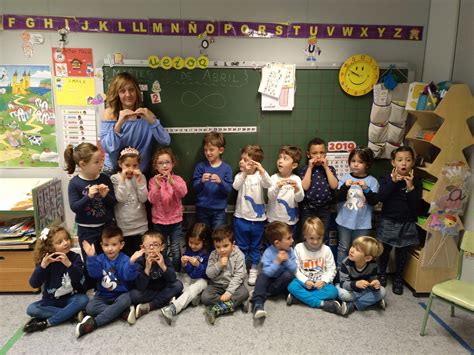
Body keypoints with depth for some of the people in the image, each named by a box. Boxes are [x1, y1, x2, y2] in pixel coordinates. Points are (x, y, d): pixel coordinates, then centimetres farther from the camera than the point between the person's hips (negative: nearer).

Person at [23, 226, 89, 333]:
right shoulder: (46, 260, -7)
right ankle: (73, 313, -21)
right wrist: (42, 266, -32)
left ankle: (46, 323, -23)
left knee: (83, 300, -30)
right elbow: (34, 284, -15)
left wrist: (69, 264, -40)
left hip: (71, 298, -1)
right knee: (31, 309, -22)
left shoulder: (75, 257, -10)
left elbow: (79, 279, -23)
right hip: (51, 300, 2)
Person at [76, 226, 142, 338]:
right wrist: (91, 257, -31)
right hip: (103, 295, 3)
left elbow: (129, 276, -22)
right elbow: (94, 273, -17)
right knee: (90, 308, -24)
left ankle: (93, 323, -30)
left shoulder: (124, 260, -8)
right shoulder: (100, 259, 0)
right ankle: (124, 312, -24)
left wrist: (132, 262, -41)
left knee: (125, 300, -34)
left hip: (120, 294, -2)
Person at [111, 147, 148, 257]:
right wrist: (123, 179, -20)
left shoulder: (141, 177, 0)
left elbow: (143, 199, -10)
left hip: (140, 225, 2)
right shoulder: (115, 178, -5)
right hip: (123, 226, -2)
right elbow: (120, 199, -17)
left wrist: (139, 180, -17)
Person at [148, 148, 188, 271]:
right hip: (159, 221, 0)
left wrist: (172, 182, -38)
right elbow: (152, 200, -16)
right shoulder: (153, 181, -4)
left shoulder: (177, 179, -4)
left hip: (175, 220, 0)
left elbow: (183, 193, -22)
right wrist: (157, 187, -33)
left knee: (176, 250, 8)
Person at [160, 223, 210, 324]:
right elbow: (188, 271, 4)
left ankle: (173, 308, -46)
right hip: (189, 277, 7)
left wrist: (198, 265, -33)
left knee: (194, 288, -32)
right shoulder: (188, 250, -1)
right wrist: (184, 264, -19)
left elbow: (207, 273, -17)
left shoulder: (208, 253, -15)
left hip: (201, 279, -7)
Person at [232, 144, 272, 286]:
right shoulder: (240, 175, -3)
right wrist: (244, 173, -36)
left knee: (255, 247, 14)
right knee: (241, 247, 14)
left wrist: (262, 171, -40)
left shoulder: (260, 176, -7)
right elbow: (235, 186, -24)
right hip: (241, 217, 1)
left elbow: (269, 185, -26)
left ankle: (254, 271, 29)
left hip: (257, 218, -1)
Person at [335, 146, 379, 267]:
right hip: (344, 220, 1)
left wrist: (366, 189, -25)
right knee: (343, 248, 12)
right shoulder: (345, 178, -3)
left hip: (362, 222, 0)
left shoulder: (372, 181, -5)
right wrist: (345, 186, -26)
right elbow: (338, 198, -9)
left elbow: (374, 201, -10)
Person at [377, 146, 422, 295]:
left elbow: (416, 204, -11)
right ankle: (382, 274, 34)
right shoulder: (387, 178, -5)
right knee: (384, 250, 13)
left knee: (402, 253, 11)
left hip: (406, 223, 0)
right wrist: (393, 181, -25)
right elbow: (381, 197, -19)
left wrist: (410, 187, -24)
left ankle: (398, 279, 27)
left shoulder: (416, 181, -5)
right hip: (388, 221, 0)